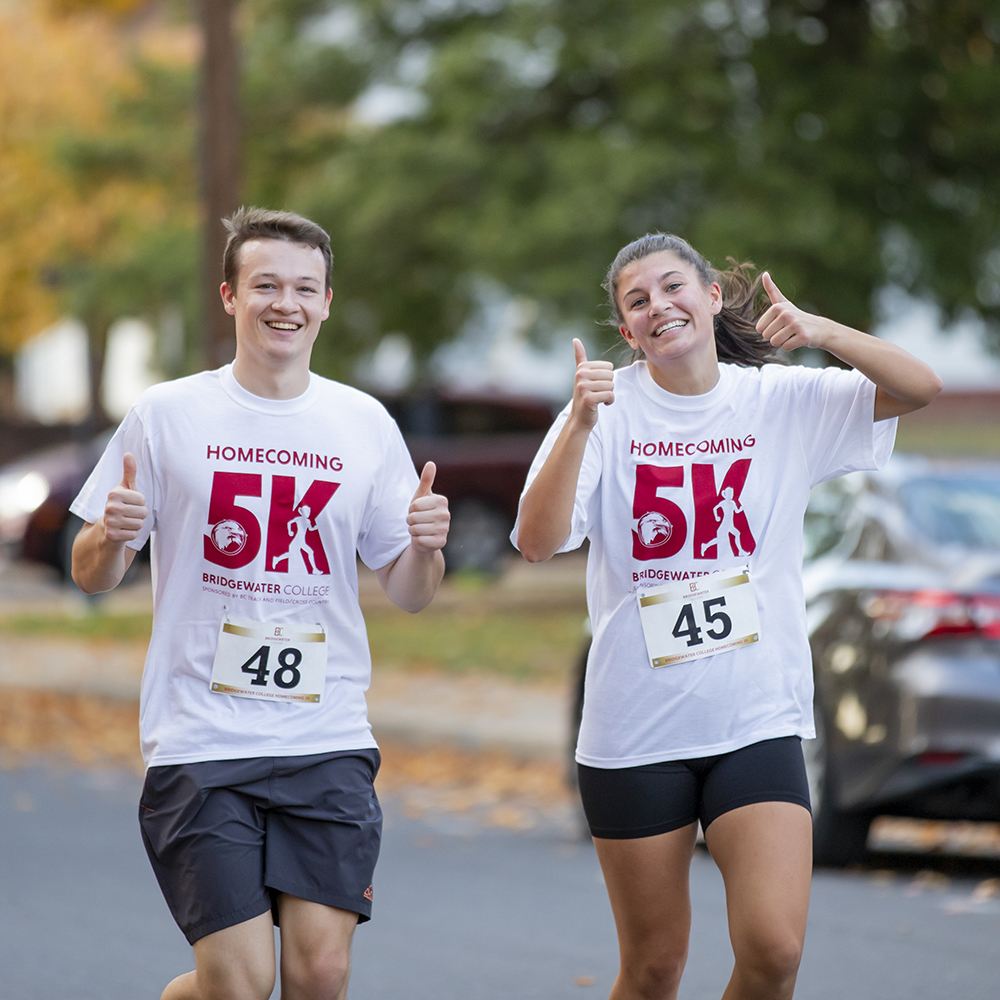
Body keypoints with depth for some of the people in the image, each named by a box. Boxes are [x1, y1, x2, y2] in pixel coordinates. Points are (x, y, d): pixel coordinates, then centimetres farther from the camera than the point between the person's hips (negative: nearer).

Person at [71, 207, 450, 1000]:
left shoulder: (366, 424, 7)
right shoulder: (167, 416, 1)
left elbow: (406, 594, 11)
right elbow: (93, 577, 5)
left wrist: (426, 547, -10)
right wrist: (110, 537, -17)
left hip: (328, 744, 2)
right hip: (200, 746, -2)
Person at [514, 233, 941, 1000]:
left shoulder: (783, 401, 3)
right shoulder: (608, 409, -3)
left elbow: (920, 388, -5)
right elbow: (537, 542, -15)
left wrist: (820, 331, -20)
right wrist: (582, 423, -28)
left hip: (757, 723, 1)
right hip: (635, 729, -1)